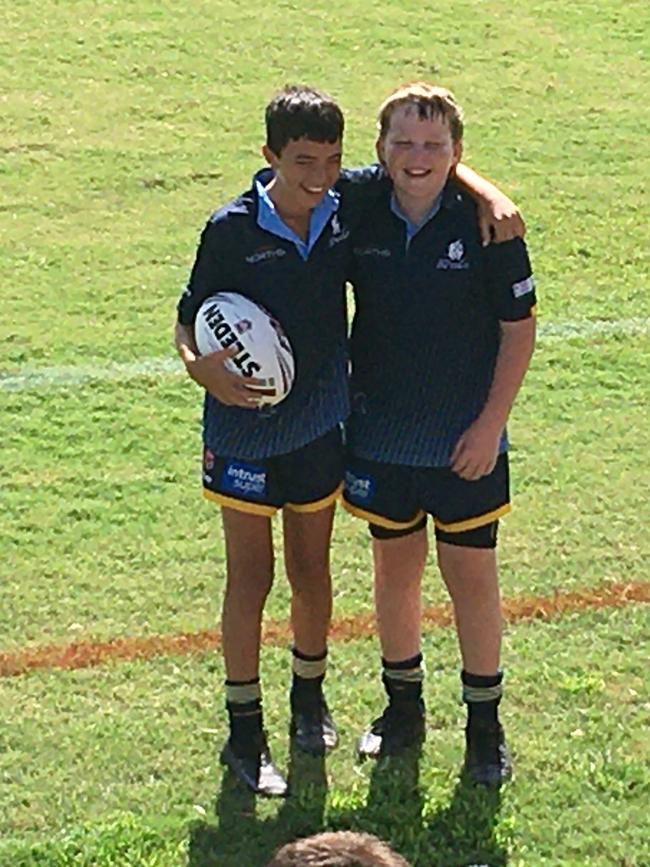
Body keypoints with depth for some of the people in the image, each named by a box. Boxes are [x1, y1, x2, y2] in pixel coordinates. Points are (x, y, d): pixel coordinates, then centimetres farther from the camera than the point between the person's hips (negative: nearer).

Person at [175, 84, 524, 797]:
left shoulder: (349, 206, -6)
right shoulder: (232, 230, -15)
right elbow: (187, 322, -7)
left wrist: (488, 194, -10)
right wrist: (201, 366, -28)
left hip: (320, 425, 3)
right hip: (245, 433, -3)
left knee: (312, 570, 16)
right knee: (250, 578, 4)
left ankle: (309, 698, 37)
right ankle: (244, 734, 16)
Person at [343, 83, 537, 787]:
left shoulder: (484, 223, -13)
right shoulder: (360, 218, -5)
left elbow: (519, 327, -7)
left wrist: (491, 424, -11)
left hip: (465, 441, -3)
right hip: (381, 433, 3)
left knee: (472, 575, 5)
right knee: (395, 570, 15)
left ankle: (485, 724, 21)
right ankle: (403, 707, 34)